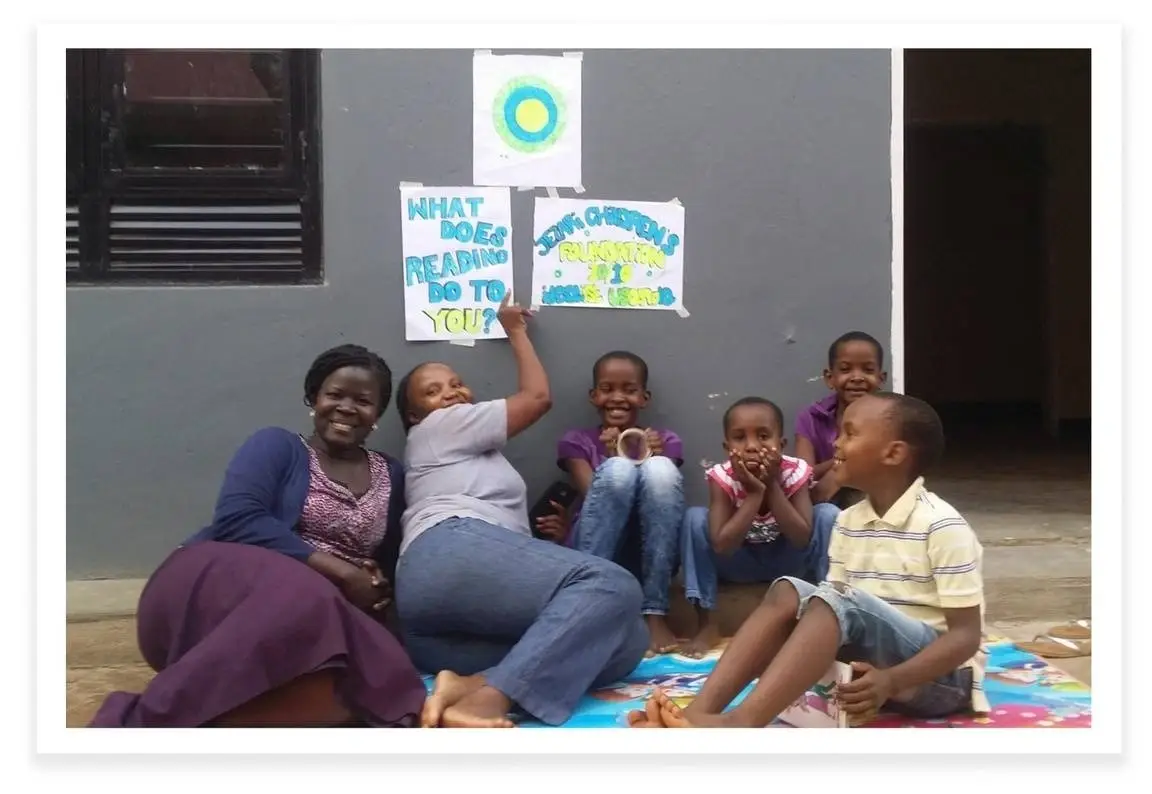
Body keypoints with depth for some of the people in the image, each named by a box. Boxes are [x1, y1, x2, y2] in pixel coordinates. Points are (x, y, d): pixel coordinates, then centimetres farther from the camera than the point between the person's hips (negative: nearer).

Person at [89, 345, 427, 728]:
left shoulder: (390, 476, 22)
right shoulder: (276, 445, 8)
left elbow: (389, 563, 23)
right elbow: (237, 521, -10)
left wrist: (374, 586, -3)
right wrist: (338, 572, -14)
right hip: (222, 580, -3)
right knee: (300, 597, -42)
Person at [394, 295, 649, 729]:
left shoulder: (470, 452, 42)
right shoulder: (440, 426, 18)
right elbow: (538, 396, 20)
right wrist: (516, 332, 34)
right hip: (451, 555, -8)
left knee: (628, 639, -12)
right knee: (612, 584, -28)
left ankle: (471, 683, -32)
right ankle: (486, 700, -42)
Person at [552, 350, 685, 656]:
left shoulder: (665, 441, 15)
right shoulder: (577, 441, 11)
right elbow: (596, 497, -5)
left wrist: (651, 458, -18)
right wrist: (614, 459, -21)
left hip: (650, 554, 1)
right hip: (596, 555, -1)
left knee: (660, 469, -26)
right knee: (617, 469, -27)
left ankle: (655, 615, -26)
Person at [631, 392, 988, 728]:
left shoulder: (942, 526, -14)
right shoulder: (849, 523, 7)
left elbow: (966, 635, -17)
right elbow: (836, 612, 8)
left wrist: (892, 681, -31)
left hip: (942, 679, -6)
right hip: (869, 666, 6)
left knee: (840, 603, -32)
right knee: (788, 592, -16)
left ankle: (740, 724, -49)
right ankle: (701, 711, -32)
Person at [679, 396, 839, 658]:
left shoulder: (795, 472, -21)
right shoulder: (722, 477, -23)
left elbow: (802, 540, -29)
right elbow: (722, 546, -32)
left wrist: (772, 487, -35)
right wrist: (754, 493, -37)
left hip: (786, 562, 0)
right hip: (741, 563, 0)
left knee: (829, 514, -25)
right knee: (695, 518, -27)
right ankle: (706, 624, -20)